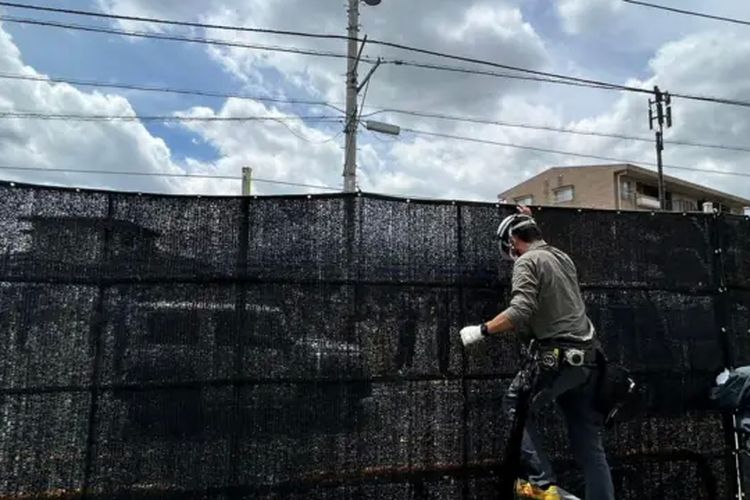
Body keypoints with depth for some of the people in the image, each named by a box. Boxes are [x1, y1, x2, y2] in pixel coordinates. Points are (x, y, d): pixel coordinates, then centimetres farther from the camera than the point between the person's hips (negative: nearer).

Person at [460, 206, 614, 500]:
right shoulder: (563, 257, 19)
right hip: (587, 359, 8)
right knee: (589, 444, 11)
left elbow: (520, 312, -21)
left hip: (557, 357, -8)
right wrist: (530, 224, 47)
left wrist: (481, 331, -14)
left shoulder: (527, 262, -6)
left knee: (516, 408, 12)